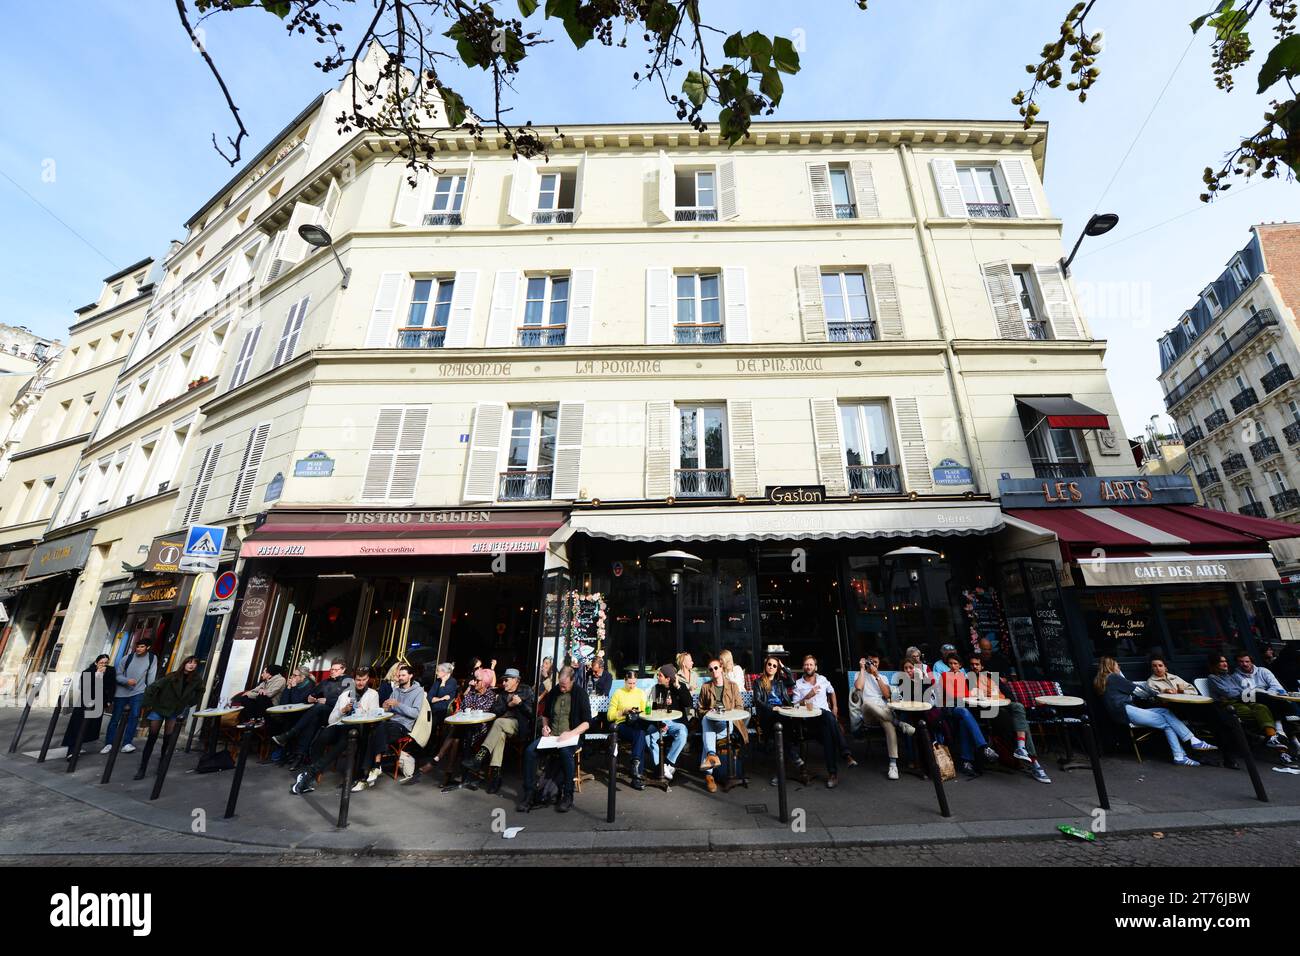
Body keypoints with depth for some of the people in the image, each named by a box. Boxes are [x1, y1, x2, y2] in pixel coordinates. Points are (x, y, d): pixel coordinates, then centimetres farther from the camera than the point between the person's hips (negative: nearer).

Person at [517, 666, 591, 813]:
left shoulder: (580, 694, -4)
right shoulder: (553, 693, 9)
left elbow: (587, 722, -7)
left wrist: (571, 733, -21)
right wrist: (545, 726, 5)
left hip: (571, 737, -4)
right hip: (551, 735, 4)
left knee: (566, 752, -36)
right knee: (530, 751, -22)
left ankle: (568, 795, -20)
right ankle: (528, 793, -11)